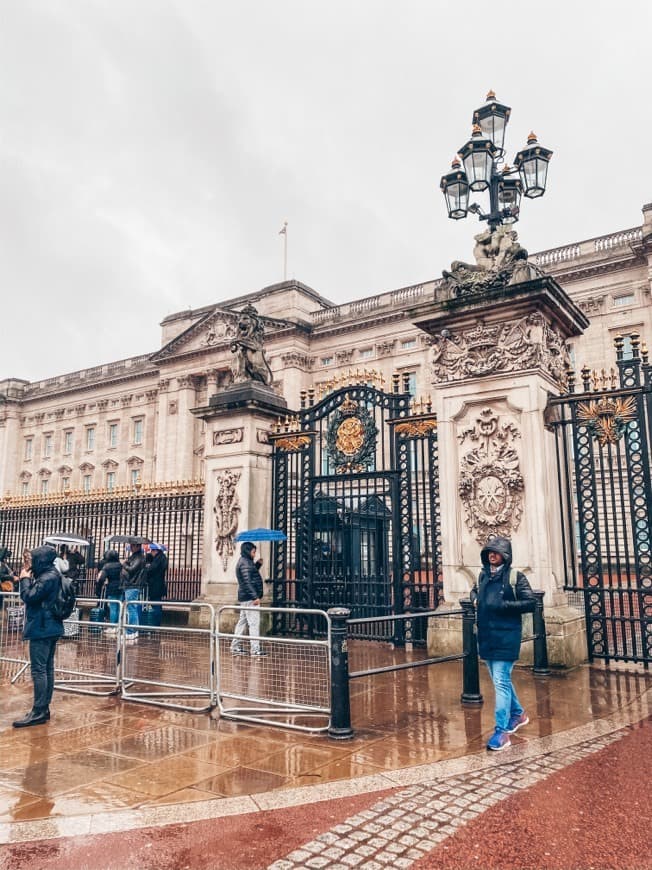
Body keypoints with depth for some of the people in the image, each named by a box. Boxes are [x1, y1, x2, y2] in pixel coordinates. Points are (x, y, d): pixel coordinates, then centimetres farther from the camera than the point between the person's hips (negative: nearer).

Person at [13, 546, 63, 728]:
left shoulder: (47, 578, -17)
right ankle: (44, 708, 17)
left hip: (41, 629, -10)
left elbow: (29, 597, -19)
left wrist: (25, 579, -5)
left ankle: (38, 712, -6)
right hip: (49, 628, 10)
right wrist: (30, 579, 7)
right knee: (47, 669, 11)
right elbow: (37, 596, 17)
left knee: (38, 670, -8)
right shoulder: (52, 575, 15)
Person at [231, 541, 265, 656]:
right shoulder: (245, 563, -15)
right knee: (254, 623, -9)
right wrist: (255, 597, -23)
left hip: (244, 598, 11)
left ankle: (235, 647, 21)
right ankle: (255, 649, -9)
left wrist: (258, 564, 16)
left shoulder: (245, 562, 17)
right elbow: (247, 582, -21)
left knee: (242, 621, 15)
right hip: (249, 598, -11)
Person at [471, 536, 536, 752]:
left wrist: (503, 605, -17)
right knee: (501, 680, 19)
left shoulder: (515, 576, -8)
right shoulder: (484, 575, 9)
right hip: (486, 636, 7)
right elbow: (475, 590, 29)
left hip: (505, 637, -7)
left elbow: (531, 603, -11)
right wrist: (475, 598, 6)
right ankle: (518, 714, 40)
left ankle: (502, 732, -4)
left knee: (501, 682, -9)